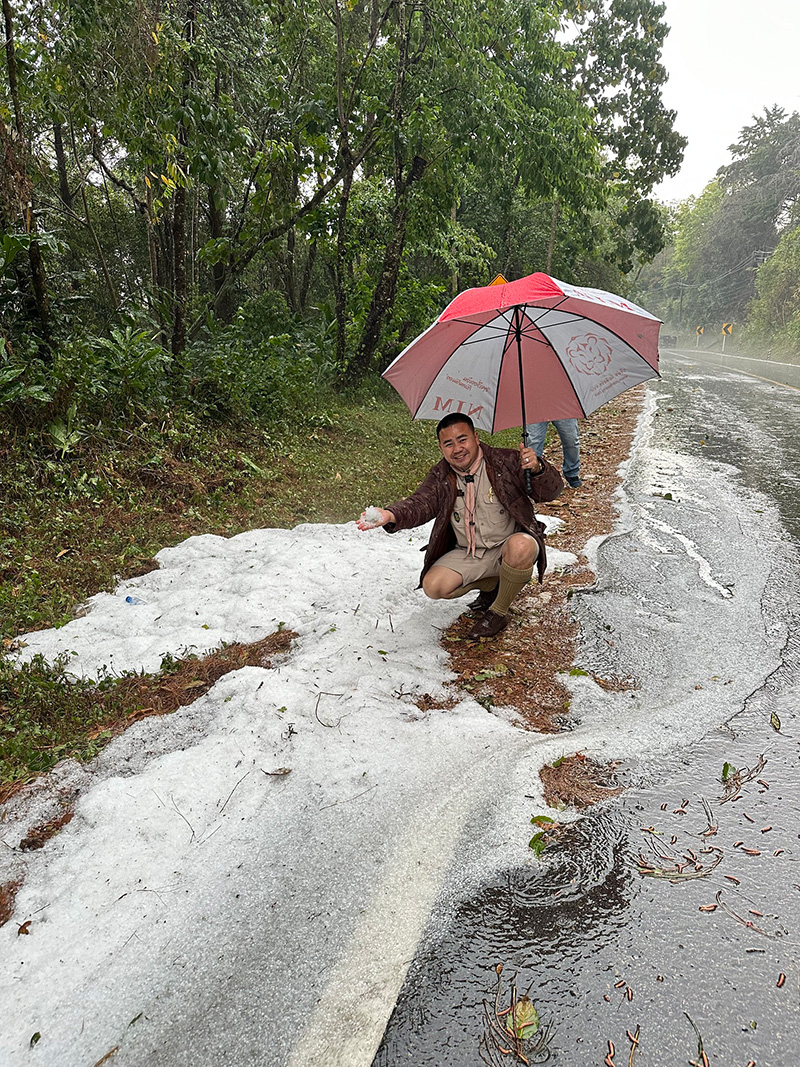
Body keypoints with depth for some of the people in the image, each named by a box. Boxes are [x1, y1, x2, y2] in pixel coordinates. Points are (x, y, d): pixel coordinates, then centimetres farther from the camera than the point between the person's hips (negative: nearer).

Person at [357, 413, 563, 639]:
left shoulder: (506, 461, -9)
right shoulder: (440, 477, 1)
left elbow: (550, 491, -11)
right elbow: (420, 503, -16)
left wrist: (537, 468, -35)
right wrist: (391, 515, -38)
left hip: (508, 547, -3)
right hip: (468, 554, 3)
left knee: (520, 546, -38)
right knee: (433, 586, -19)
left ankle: (498, 612, -10)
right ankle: (492, 584, 11)